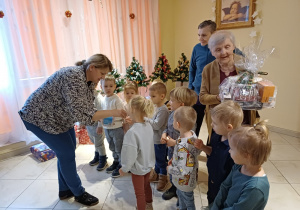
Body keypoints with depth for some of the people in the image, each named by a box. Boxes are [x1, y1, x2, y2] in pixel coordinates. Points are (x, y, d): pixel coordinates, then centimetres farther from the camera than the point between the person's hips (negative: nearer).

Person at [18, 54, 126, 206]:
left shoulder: (89, 81, -3)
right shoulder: (74, 77, -33)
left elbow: (88, 108, -1)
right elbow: (81, 114, -37)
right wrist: (112, 112, -34)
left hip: (59, 117, 9)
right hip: (39, 116, -9)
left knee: (67, 151, 13)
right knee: (67, 153, -3)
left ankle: (65, 190, 32)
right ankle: (79, 193, 17)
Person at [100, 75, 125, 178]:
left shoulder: (117, 99, -16)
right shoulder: (103, 100, 6)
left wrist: (112, 119, -28)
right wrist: (102, 118, 0)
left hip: (116, 128, -7)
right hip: (106, 128, 7)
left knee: (119, 148, 6)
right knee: (112, 148, 22)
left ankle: (121, 166, 23)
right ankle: (115, 162, 41)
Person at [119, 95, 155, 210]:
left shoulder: (132, 132, -32)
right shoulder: (148, 125, -11)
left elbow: (130, 154, -26)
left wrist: (124, 169, -11)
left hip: (138, 168, -7)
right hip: (148, 164, 8)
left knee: (139, 193, 15)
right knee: (146, 185, 30)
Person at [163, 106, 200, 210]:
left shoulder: (183, 147, -41)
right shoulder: (192, 133, -15)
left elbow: (184, 170, -37)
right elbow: (197, 151, 1)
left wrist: (170, 168, -19)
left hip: (185, 182, -8)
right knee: (180, 194, 34)